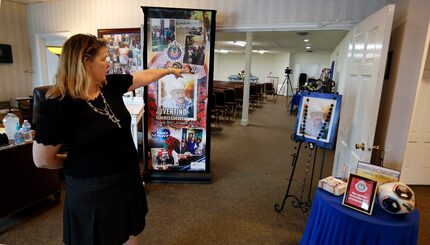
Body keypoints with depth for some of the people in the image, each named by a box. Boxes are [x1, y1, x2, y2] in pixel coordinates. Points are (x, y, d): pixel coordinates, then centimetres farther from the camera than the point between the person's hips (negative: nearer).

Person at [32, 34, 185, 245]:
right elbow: (42, 160, -15)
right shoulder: (57, 106, -22)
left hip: (128, 177, 6)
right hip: (92, 189, -6)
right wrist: (77, 162, 0)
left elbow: (144, 76, 11)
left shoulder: (110, 85, -4)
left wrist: (169, 70, 22)